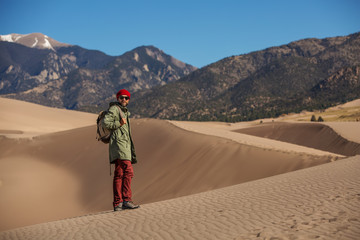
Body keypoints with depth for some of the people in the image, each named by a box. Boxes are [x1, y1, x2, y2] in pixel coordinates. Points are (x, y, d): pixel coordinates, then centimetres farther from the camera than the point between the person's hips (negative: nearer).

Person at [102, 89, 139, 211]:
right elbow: (105, 122, -14)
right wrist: (119, 124, -21)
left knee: (119, 174, 5)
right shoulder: (114, 108, -2)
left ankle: (117, 203, 3)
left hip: (125, 143, 9)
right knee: (128, 171, -19)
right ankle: (126, 200, -23)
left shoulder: (124, 111, 26)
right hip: (118, 142, -9)